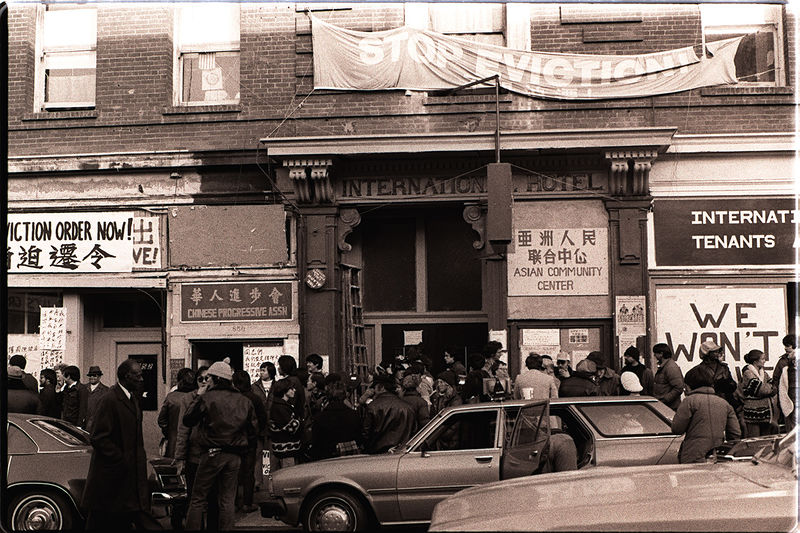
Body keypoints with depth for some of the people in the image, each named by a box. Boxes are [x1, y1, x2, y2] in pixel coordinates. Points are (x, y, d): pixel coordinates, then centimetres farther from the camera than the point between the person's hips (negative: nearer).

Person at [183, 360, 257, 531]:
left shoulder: (207, 398, -10)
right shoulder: (245, 402, 4)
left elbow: (187, 420, 1)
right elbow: (253, 430, 9)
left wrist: (197, 397, 10)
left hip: (212, 454, -4)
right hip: (235, 456, 4)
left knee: (198, 499, 5)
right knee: (227, 500, 9)